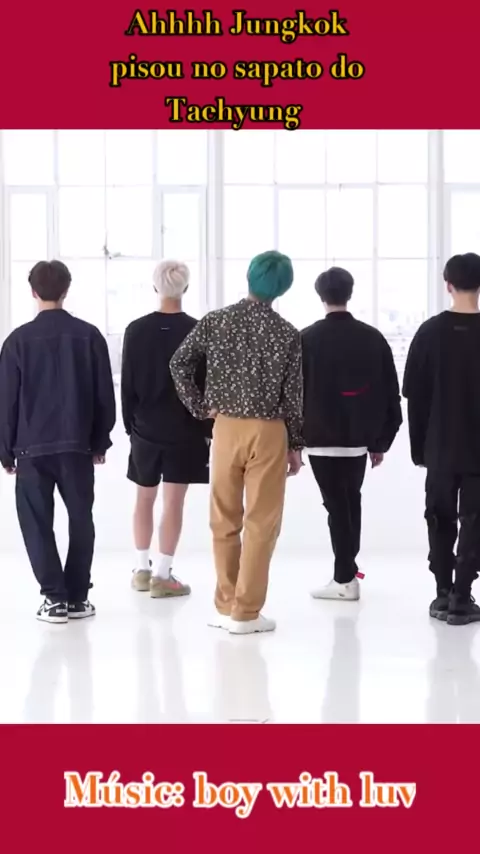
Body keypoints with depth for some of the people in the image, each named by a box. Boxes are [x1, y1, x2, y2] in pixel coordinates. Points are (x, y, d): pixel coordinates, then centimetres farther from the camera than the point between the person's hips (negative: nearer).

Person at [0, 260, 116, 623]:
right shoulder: (89, 336, -1)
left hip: (32, 446, -1)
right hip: (77, 444, 2)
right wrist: (100, 441, 13)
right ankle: (77, 597, 14)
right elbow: (105, 394, 2)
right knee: (81, 519, 12)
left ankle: (54, 597, 2)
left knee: (37, 523, 6)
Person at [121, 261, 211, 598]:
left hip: (146, 427, 3)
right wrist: (209, 428, 1)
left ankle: (142, 569, 21)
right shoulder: (196, 331, -8)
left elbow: (127, 382, 2)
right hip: (186, 429, -2)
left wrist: (130, 423, 11)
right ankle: (161, 575, 1)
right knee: (174, 502, 1)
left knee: (145, 498, 15)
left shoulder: (136, 330, -2)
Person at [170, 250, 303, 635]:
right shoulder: (288, 334, -6)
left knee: (224, 520, 12)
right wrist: (296, 444, 5)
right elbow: (293, 394, -3)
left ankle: (226, 607, 18)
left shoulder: (216, 321, -1)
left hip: (226, 427, 3)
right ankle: (245, 612, 5)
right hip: (269, 431, -2)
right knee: (261, 522, 4)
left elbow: (179, 364, 0)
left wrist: (200, 407, 7)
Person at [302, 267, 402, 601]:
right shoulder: (373, 337, 2)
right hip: (358, 438, 4)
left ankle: (346, 579, 4)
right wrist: (381, 441, 11)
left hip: (322, 439, -3)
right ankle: (349, 566, 31)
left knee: (336, 505, 2)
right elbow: (391, 394, 4)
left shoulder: (307, 339, -6)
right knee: (351, 501, 21)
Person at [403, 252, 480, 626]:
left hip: (440, 447, 2)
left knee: (440, 519, 14)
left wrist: (419, 447, 8)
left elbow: (415, 396, -1)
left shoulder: (430, 332, -3)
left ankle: (443, 594, 17)